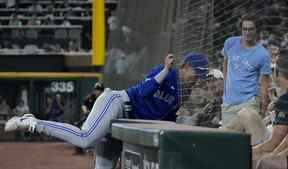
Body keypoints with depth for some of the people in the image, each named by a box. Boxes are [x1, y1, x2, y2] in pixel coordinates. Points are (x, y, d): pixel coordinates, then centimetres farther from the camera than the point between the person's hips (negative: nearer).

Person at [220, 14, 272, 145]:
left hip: (248, 102, -4)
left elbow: (265, 81, -4)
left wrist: (264, 105, -6)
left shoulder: (262, 54, -8)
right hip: (228, 101, 4)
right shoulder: (230, 43, 3)